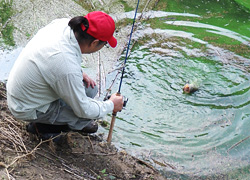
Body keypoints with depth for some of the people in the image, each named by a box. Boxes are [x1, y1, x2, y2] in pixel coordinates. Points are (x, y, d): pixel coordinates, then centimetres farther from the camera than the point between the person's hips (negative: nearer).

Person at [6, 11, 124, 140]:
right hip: (28, 110, -8)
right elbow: (84, 110, -21)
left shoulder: (61, 24, -16)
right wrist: (111, 105, -5)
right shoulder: (69, 69, -38)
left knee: (89, 89, 2)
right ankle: (43, 127, 8)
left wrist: (79, 72, 2)